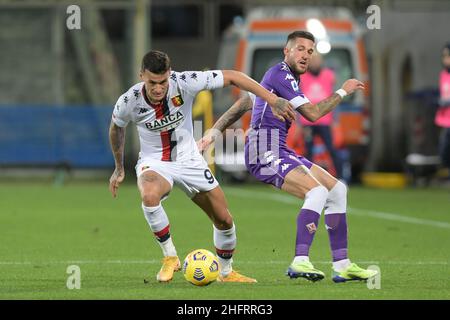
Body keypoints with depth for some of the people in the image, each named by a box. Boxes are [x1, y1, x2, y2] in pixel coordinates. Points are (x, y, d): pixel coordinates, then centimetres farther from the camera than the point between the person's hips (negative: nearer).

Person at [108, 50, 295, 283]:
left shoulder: (184, 83, -25)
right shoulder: (129, 102, -21)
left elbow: (232, 77, -17)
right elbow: (116, 127, 4)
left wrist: (273, 100, -22)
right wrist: (119, 168, 14)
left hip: (188, 160, 2)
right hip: (153, 162, -2)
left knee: (224, 220, 3)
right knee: (149, 196, -37)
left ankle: (226, 272, 31)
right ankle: (170, 257, -18)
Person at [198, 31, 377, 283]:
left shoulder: (281, 75, 21)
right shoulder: (281, 75, -11)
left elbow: (243, 104, 24)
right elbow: (312, 113, -14)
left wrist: (213, 133, 24)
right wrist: (343, 92, -3)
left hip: (280, 152, 11)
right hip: (266, 153, -11)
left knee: (337, 190, 8)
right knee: (317, 192, -28)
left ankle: (342, 266, 7)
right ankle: (300, 262, -34)